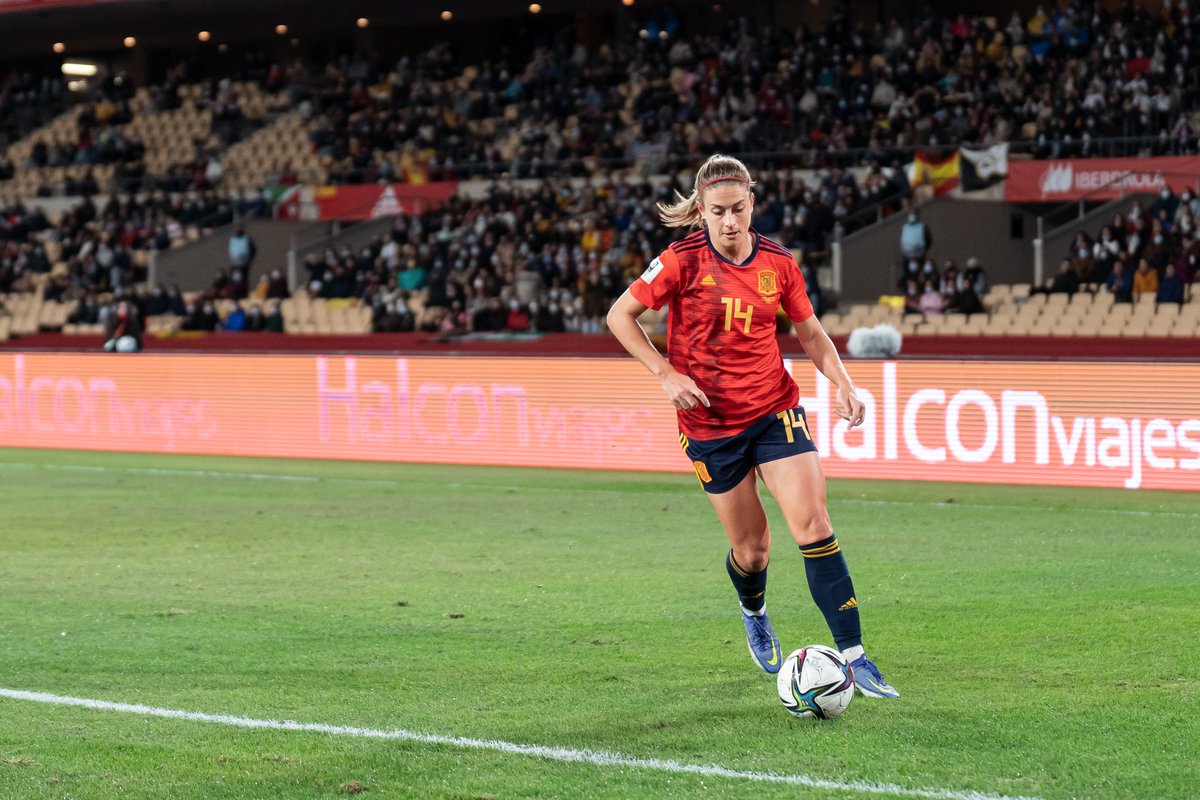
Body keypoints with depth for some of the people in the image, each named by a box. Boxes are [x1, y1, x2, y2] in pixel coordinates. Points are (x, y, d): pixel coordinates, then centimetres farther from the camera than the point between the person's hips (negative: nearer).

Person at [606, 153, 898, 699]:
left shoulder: (778, 263, -1)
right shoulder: (683, 262, -10)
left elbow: (810, 333, 12)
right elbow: (619, 316, -4)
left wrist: (842, 383, -4)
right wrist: (666, 374, -14)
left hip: (775, 411, 2)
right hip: (709, 422, -2)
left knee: (813, 524, -14)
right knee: (751, 548, 6)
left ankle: (854, 656, -12)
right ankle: (754, 611, 44)